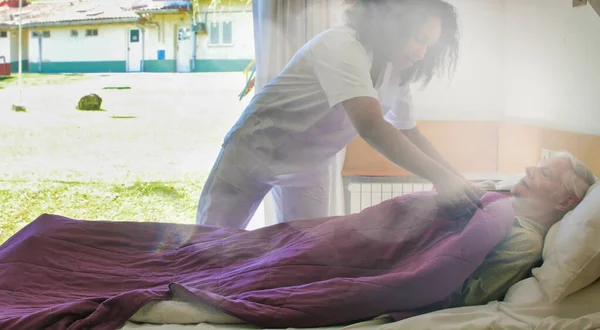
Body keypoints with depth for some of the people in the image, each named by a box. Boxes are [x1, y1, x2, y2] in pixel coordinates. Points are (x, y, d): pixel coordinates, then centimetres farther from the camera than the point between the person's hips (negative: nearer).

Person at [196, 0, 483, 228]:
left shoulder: (396, 73, -5)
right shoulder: (342, 48, -30)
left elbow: (410, 135, 4)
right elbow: (370, 126, -42)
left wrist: (458, 180, -10)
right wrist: (440, 177, -45)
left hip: (308, 167, 7)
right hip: (257, 149, -7)